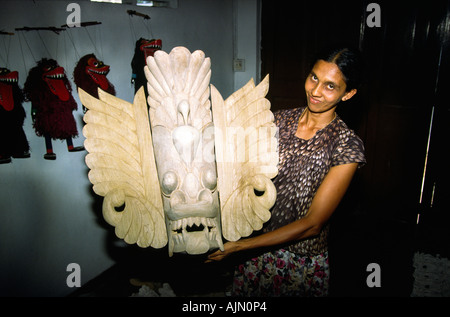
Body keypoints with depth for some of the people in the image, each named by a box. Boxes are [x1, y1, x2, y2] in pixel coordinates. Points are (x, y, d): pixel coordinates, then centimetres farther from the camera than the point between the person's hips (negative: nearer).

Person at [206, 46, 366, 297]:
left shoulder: (346, 145, -18)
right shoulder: (280, 120, -4)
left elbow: (312, 224, -20)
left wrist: (238, 246, -23)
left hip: (301, 261, -4)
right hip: (254, 243, 4)